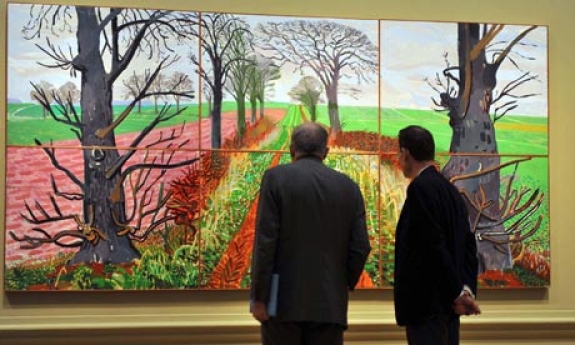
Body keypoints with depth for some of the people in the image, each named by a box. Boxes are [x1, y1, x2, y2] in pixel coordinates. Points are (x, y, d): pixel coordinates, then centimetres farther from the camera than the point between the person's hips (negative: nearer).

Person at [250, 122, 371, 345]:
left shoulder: (276, 177, -3)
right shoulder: (349, 186, 6)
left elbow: (265, 241, -10)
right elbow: (361, 247, 3)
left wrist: (259, 297, -6)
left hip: (285, 302, -2)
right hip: (330, 304, 3)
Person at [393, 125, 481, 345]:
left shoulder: (420, 188, -15)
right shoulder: (450, 189, 12)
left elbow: (435, 246, -20)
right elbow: (469, 244, 11)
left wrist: (457, 292, -13)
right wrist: (467, 289, 6)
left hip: (426, 303, -9)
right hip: (448, 303, 9)